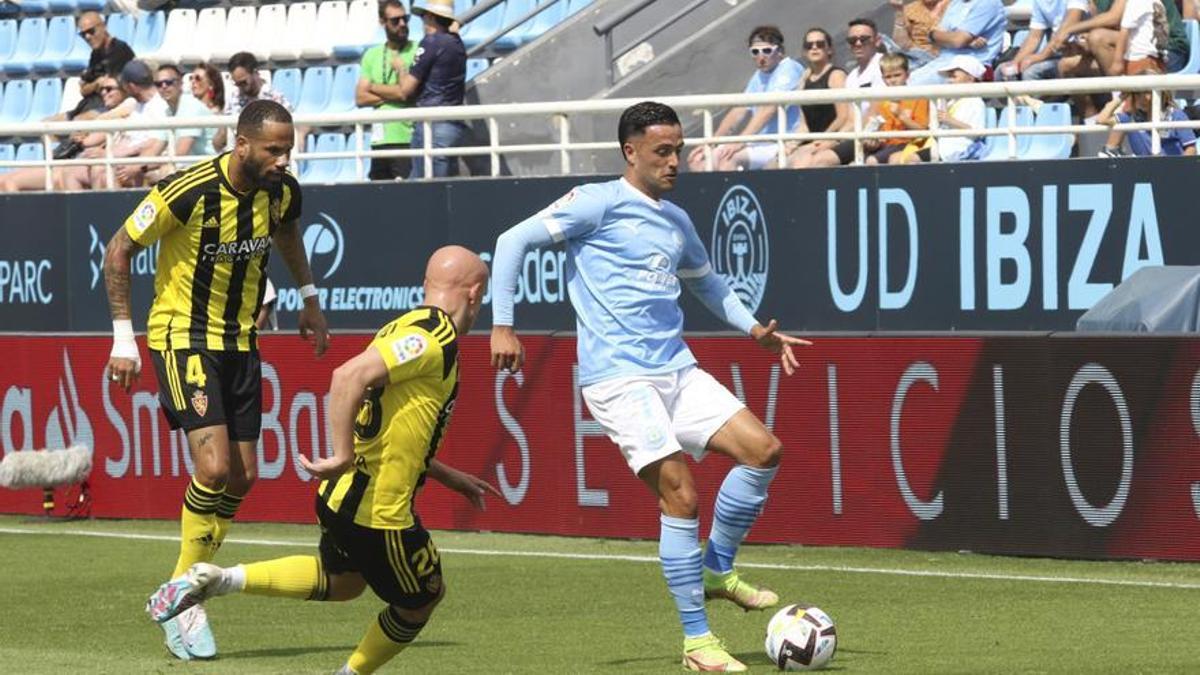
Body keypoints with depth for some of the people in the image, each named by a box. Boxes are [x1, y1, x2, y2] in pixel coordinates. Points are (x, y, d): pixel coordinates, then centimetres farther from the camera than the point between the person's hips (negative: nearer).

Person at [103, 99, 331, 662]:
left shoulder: (280, 192, -4)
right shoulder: (187, 193, -22)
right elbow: (118, 251, -11)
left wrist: (309, 297, 19)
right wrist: (123, 338, -11)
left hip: (241, 343, 7)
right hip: (183, 337, -6)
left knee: (242, 478, 3)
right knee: (214, 466, -20)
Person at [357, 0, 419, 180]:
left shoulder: (417, 51, -1)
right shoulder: (372, 55, 14)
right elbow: (360, 98, 8)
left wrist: (376, 88, 2)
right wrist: (394, 95, -5)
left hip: (408, 140, -5)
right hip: (380, 139, 5)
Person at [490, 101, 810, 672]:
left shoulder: (676, 221, 18)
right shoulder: (598, 203, -4)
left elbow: (706, 283, 35)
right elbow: (514, 241, -6)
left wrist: (754, 329, 20)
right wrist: (502, 326, -12)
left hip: (677, 370, 7)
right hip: (619, 378, -7)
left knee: (763, 449, -6)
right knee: (680, 496, -14)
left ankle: (716, 571, 13)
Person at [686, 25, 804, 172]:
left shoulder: (789, 69, -10)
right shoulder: (759, 76, 19)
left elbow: (769, 109, -21)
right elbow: (739, 111, 19)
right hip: (759, 145, 9)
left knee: (728, 158, -32)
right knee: (698, 159, 0)